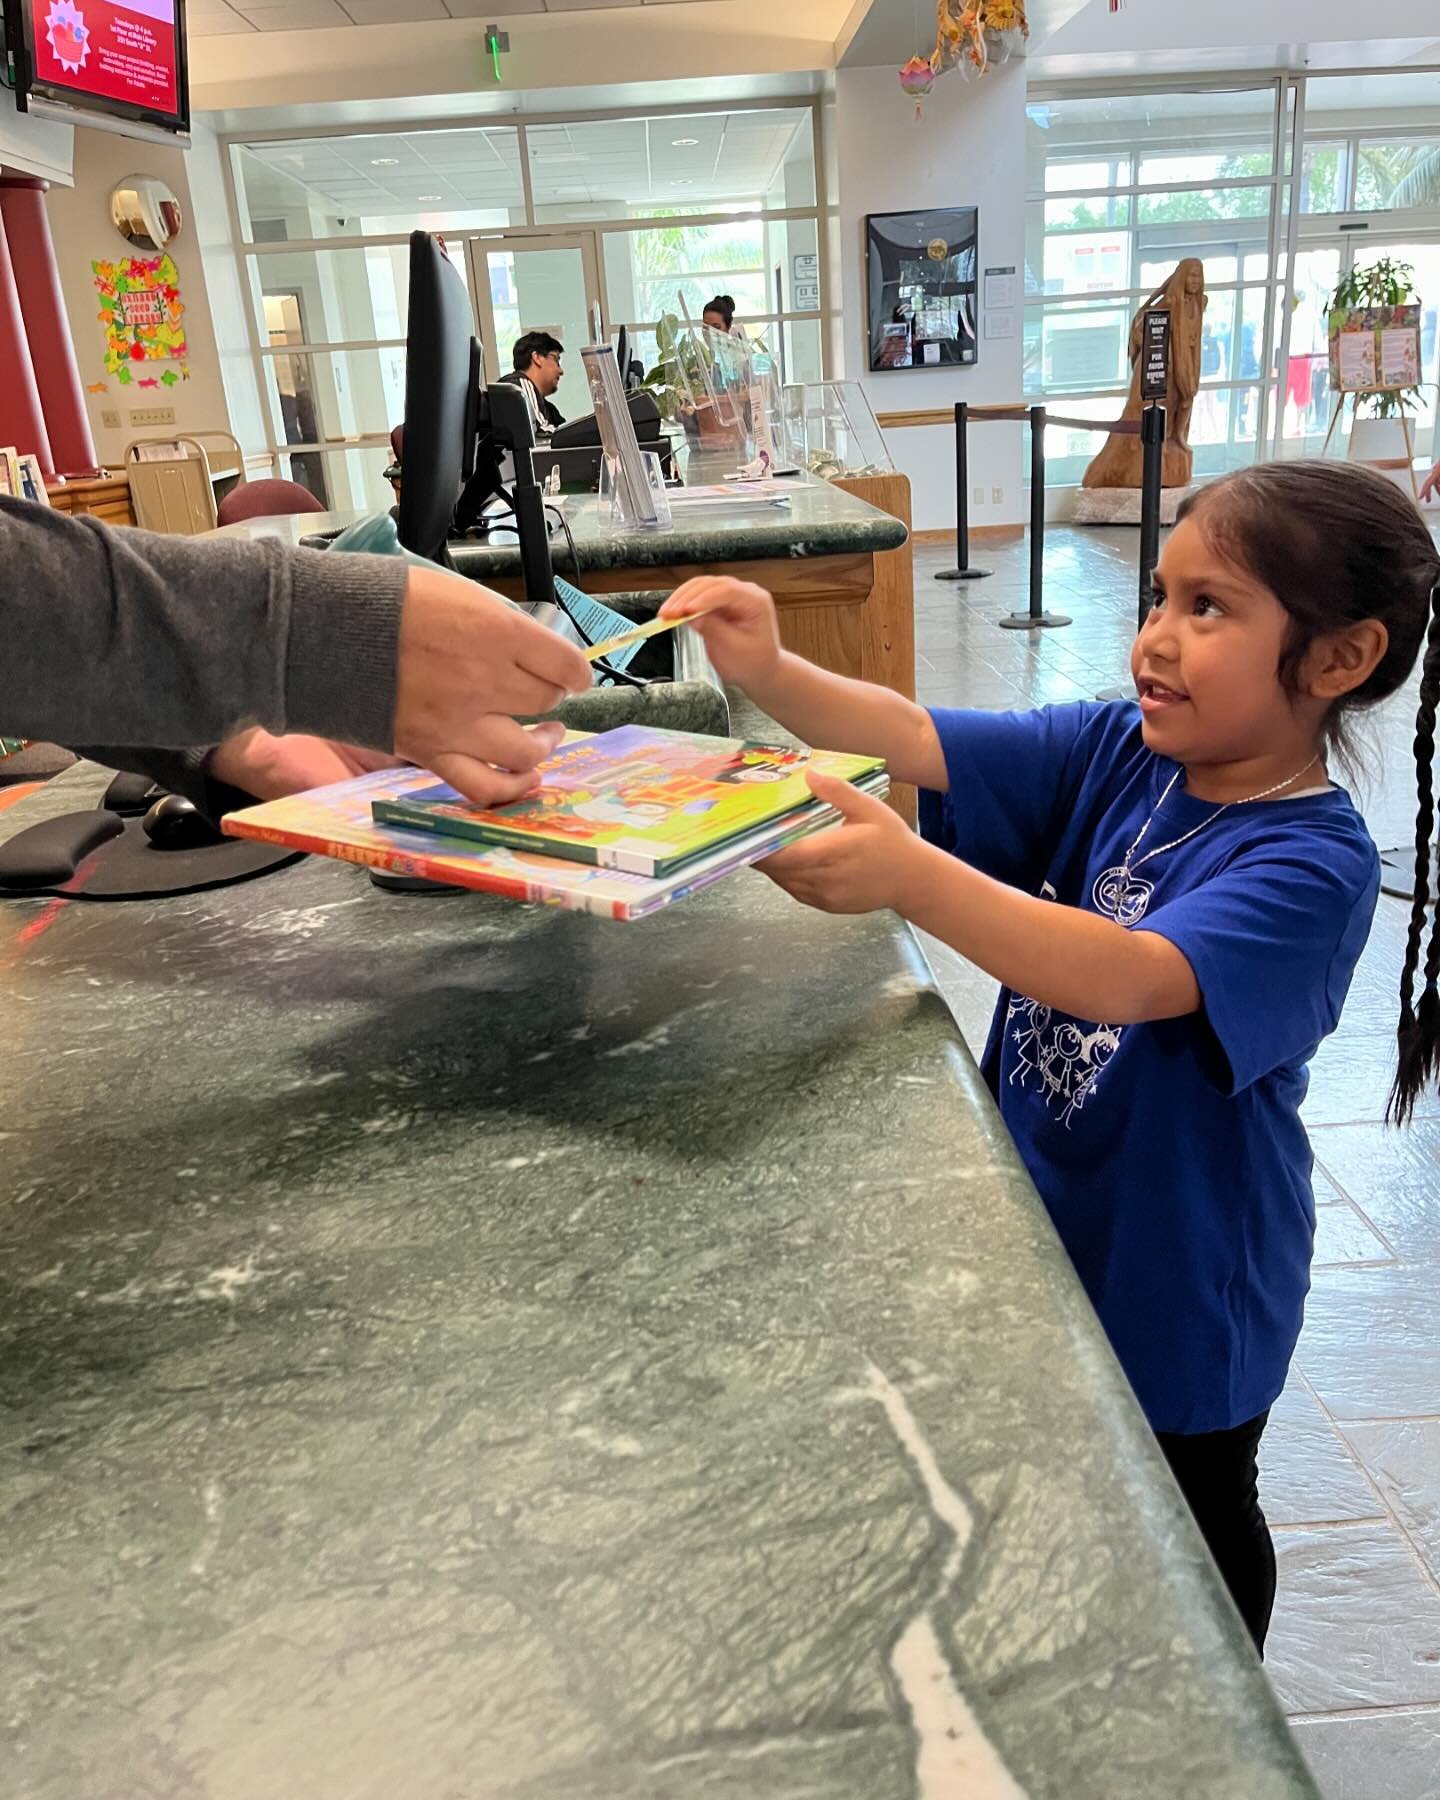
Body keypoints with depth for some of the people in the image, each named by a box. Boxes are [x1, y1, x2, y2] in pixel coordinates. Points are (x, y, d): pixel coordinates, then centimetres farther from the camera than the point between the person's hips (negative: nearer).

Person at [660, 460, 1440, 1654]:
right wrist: (769, 673, -33)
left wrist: (909, 876, -54)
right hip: (1044, 1219, 6)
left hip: (1179, 1273, -5)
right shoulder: (1117, 755, -8)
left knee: (1194, 1527, 21)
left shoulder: (1314, 862, -26)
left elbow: (1126, 979, -42)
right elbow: (918, 743, -15)